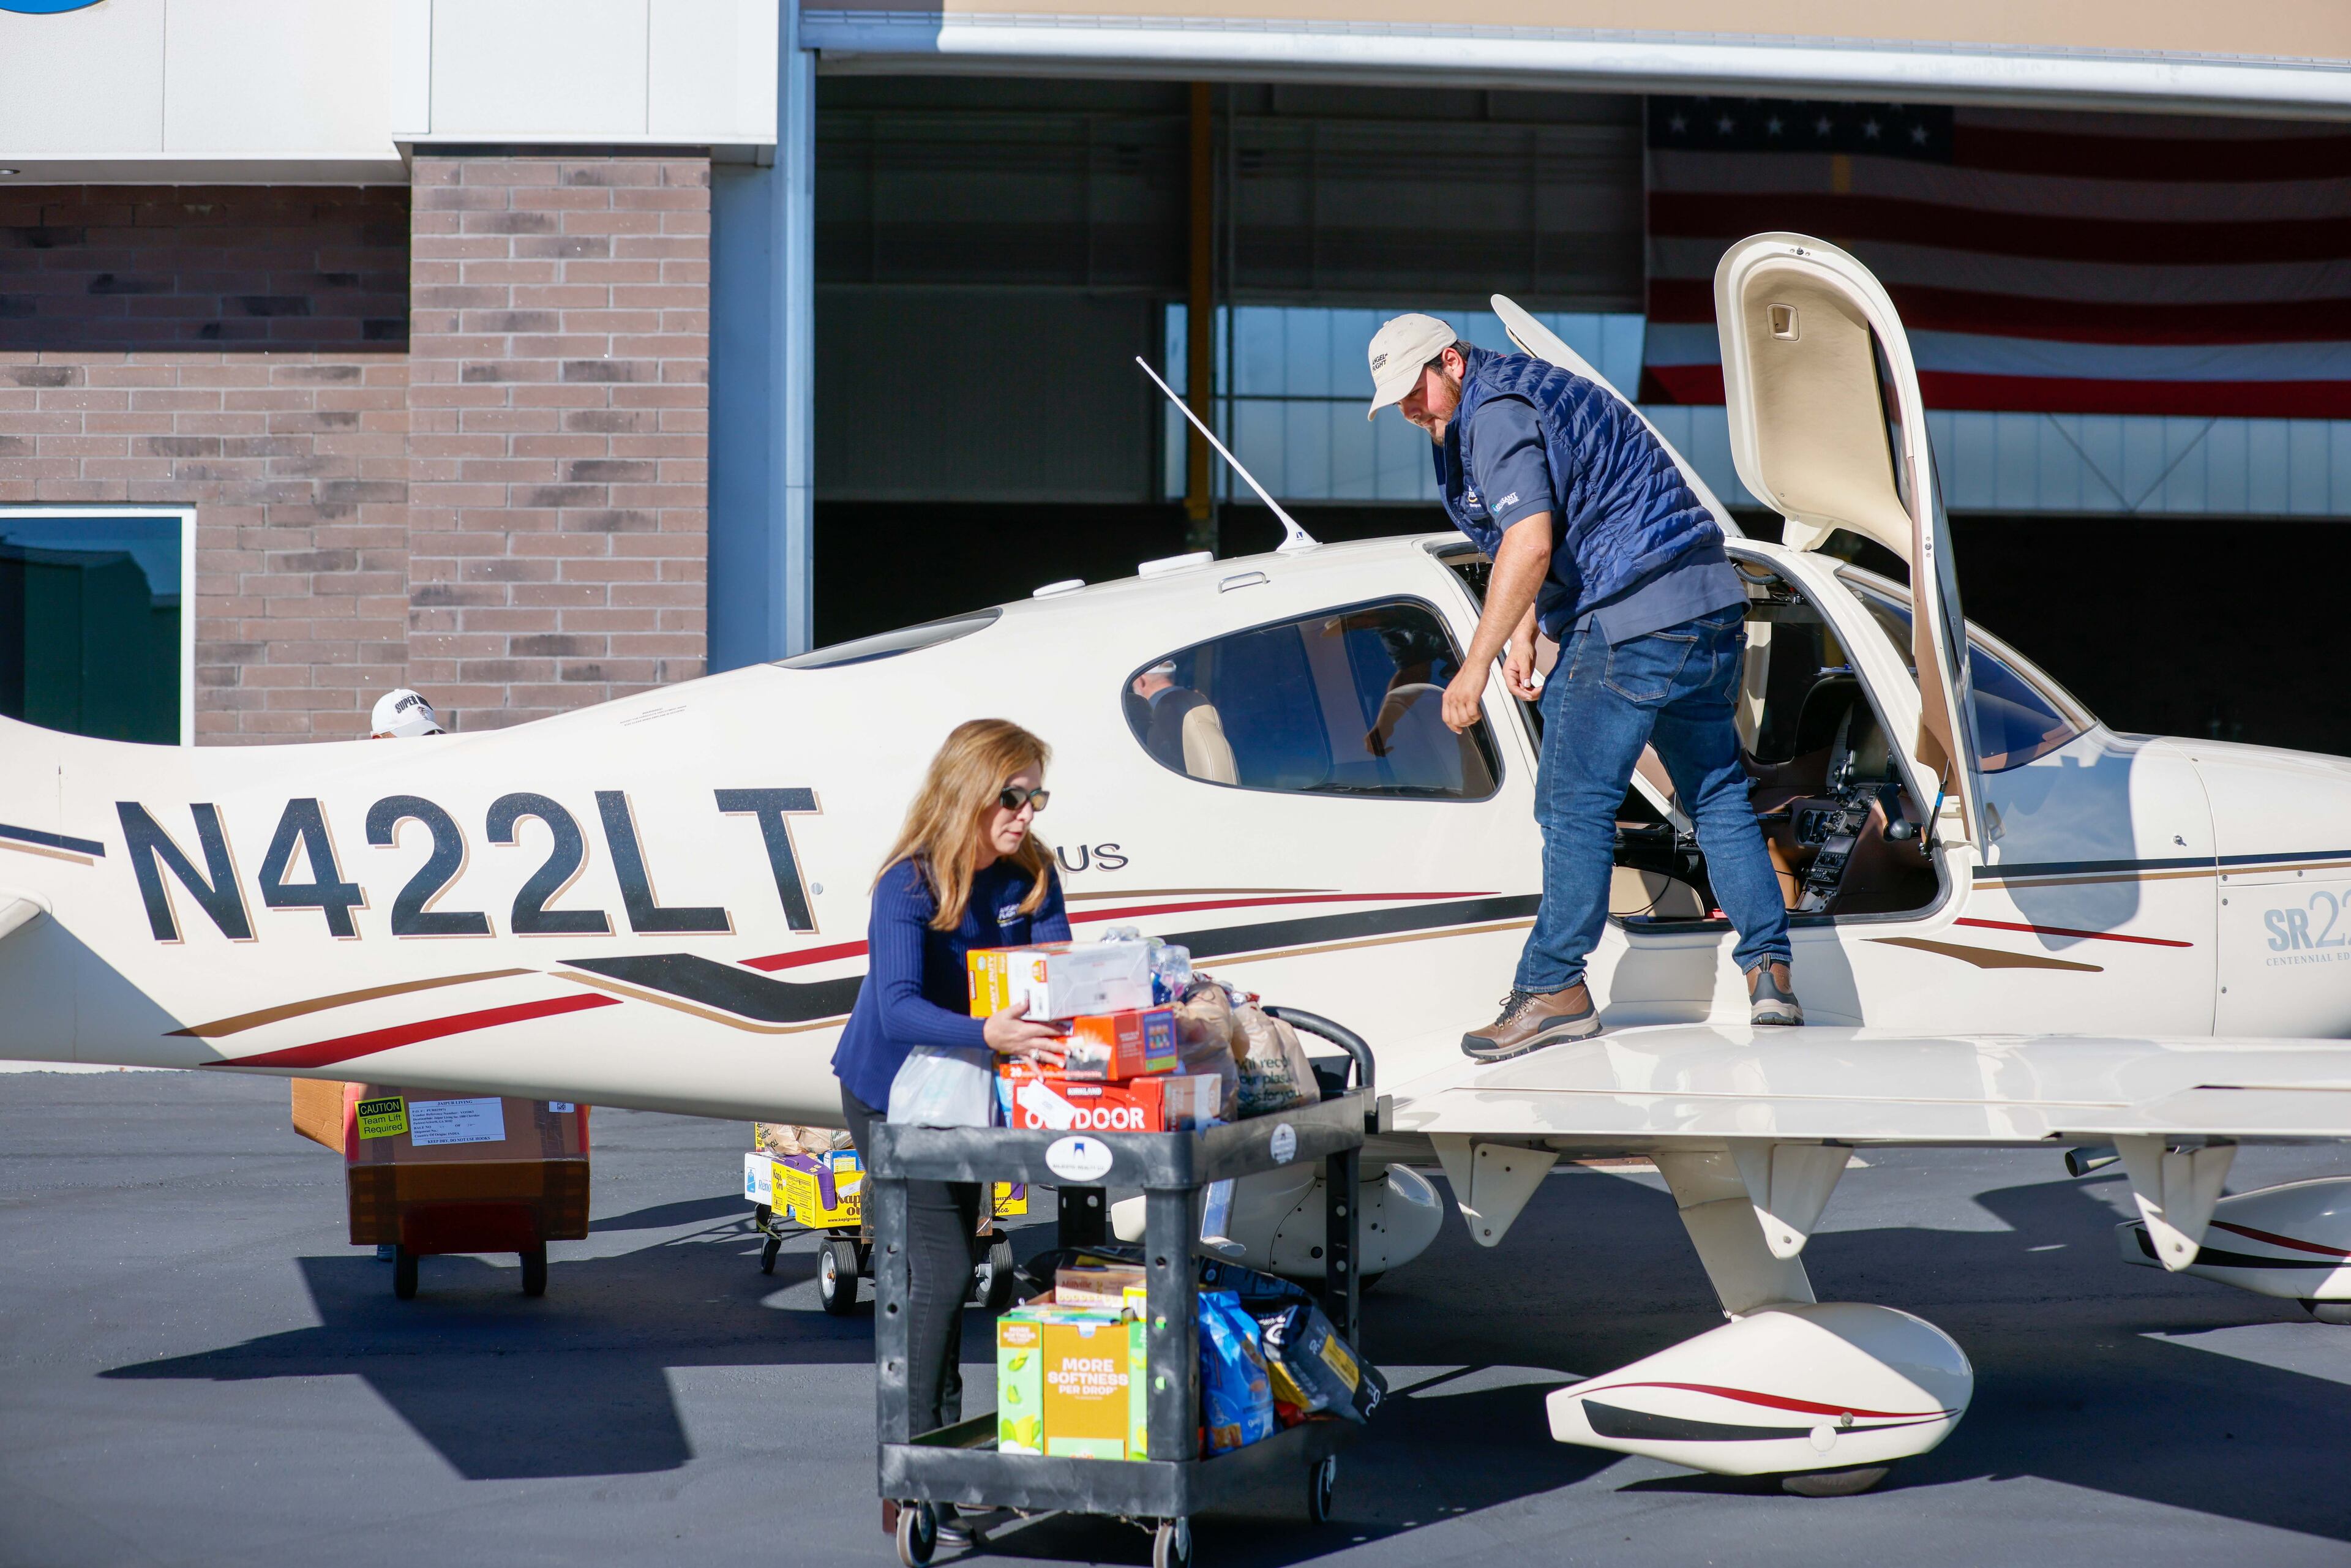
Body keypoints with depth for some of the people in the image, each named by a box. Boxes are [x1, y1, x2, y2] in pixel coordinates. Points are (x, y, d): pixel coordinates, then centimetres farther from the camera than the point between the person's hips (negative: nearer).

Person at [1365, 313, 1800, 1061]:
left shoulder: (1496, 414, -10)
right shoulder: (1539, 389, 22)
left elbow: (1530, 545, -22)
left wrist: (1476, 663, -20)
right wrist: (1525, 635, 21)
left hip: (1632, 620, -10)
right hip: (1713, 606, 10)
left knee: (1575, 801, -4)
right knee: (1718, 796, 14)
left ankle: (1554, 987, -1)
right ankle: (1769, 969, 10)